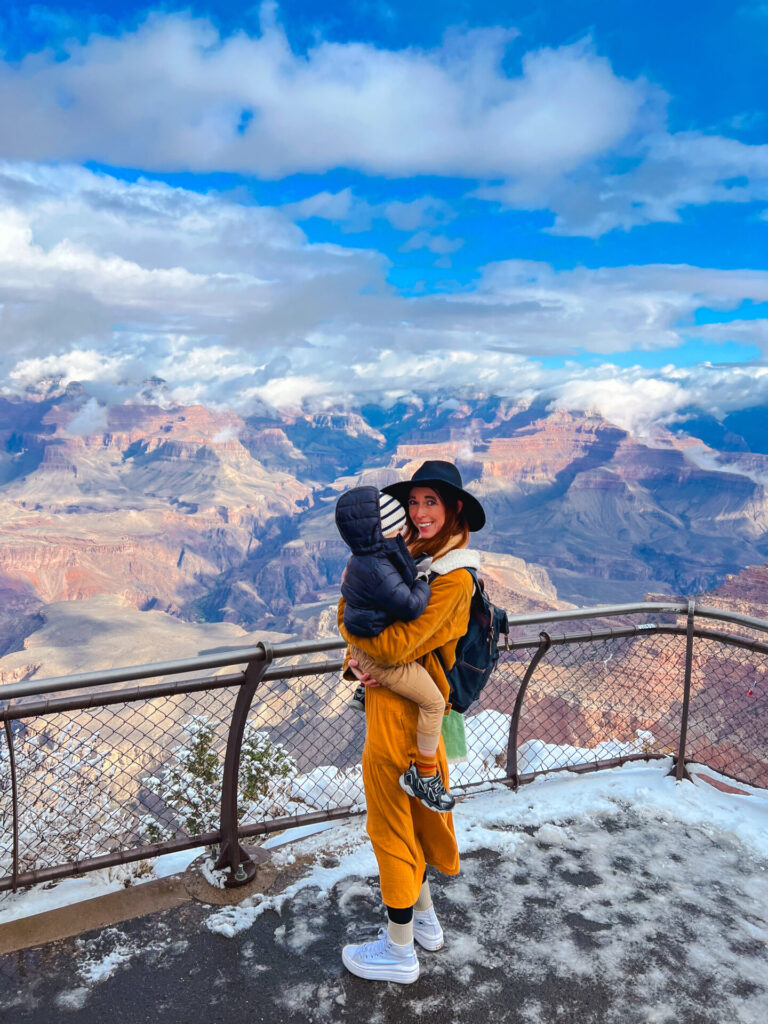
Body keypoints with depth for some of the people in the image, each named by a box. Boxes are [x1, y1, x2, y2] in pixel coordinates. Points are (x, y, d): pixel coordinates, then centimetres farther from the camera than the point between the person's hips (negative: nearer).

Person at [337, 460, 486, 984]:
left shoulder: (454, 577, -21)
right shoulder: (414, 558, 6)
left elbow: (396, 645, -28)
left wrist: (346, 616, -15)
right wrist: (357, 662, -12)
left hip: (403, 712, -9)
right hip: (392, 700, 9)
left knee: (392, 823, 7)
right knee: (411, 813, 23)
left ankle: (399, 952, 27)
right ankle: (425, 919, 43)